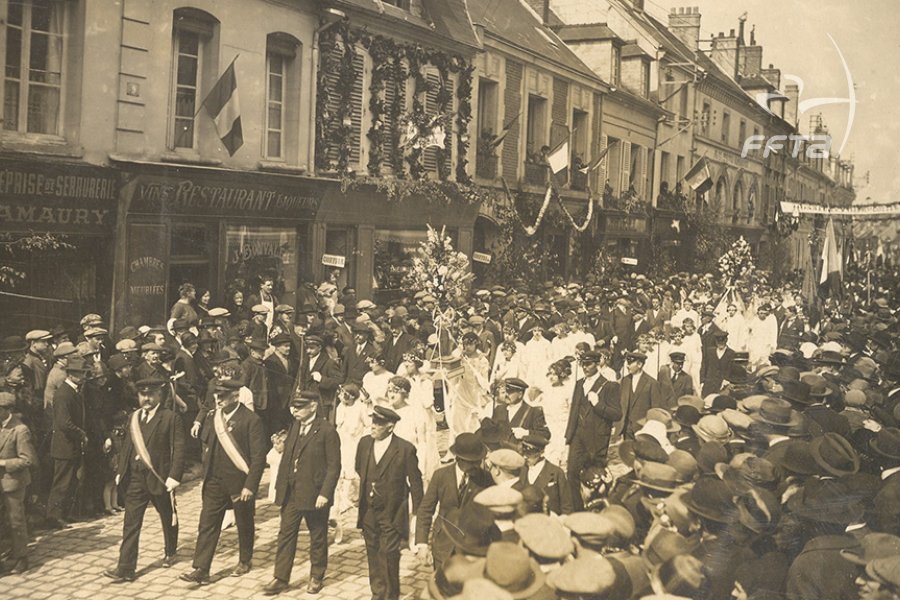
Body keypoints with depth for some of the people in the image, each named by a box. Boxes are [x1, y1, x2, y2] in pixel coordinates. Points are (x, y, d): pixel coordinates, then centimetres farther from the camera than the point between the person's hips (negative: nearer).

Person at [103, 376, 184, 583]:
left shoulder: (171, 417, -8)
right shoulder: (133, 417, 10)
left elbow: (178, 449, -12)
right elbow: (126, 445, 14)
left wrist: (174, 476, -19)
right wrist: (121, 471, 7)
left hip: (159, 477, -4)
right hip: (135, 478, 4)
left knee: (168, 518, 16)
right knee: (131, 523, 0)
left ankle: (170, 552, 39)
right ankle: (125, 568, 1)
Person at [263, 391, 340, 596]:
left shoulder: (327, 430, -12)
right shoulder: (294, 426, 7)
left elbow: (334, 466, -13)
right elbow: (286, 457, 13)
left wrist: (325, 493, -18)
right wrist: (280, 485, 8)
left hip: (314, 494, -5)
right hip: (290, 492, 6)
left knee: (318, 537, 10)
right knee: (285, 534, 7)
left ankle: (316, 577, 26)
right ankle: (281, 578, 15)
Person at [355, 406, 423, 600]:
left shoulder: (405, 449, -13)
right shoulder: (364, 443, 1)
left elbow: (415, 482, -6)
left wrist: (417, 512, -4)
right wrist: (356, 494, 7)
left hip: (391, 513, -5)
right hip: (368, 510, 5)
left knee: (389, 554, -4)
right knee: (373, 554, 14)